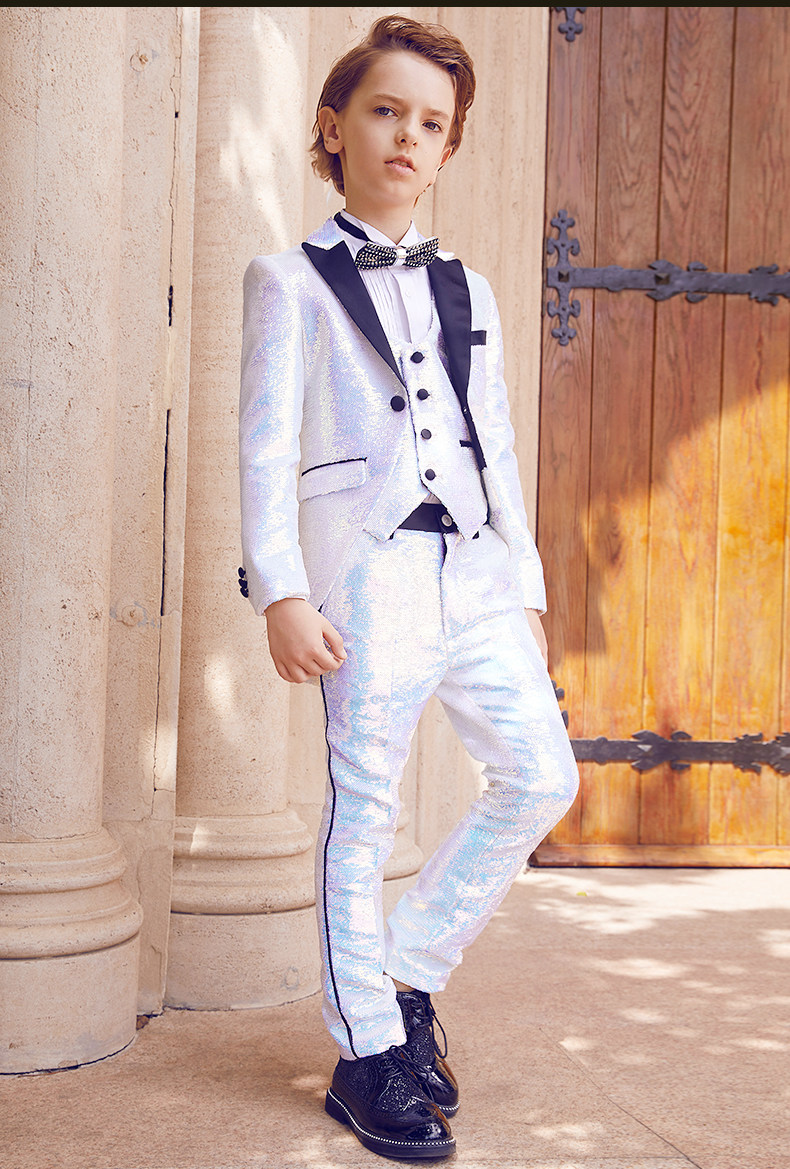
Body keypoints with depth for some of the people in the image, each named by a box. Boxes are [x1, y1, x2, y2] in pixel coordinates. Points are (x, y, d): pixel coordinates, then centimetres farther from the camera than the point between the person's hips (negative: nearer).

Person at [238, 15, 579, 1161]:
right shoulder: (291, 281, 5)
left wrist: (526, 585, 15)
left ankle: (406, 973, 18)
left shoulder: (467, 290, 20)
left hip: (474, 567, 6)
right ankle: (370, 1054, 8)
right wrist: (283, 592, -12)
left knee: (542, 776, 1)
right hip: (366, 564, -5)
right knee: (364, 806, -3)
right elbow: (266, 446, -2)